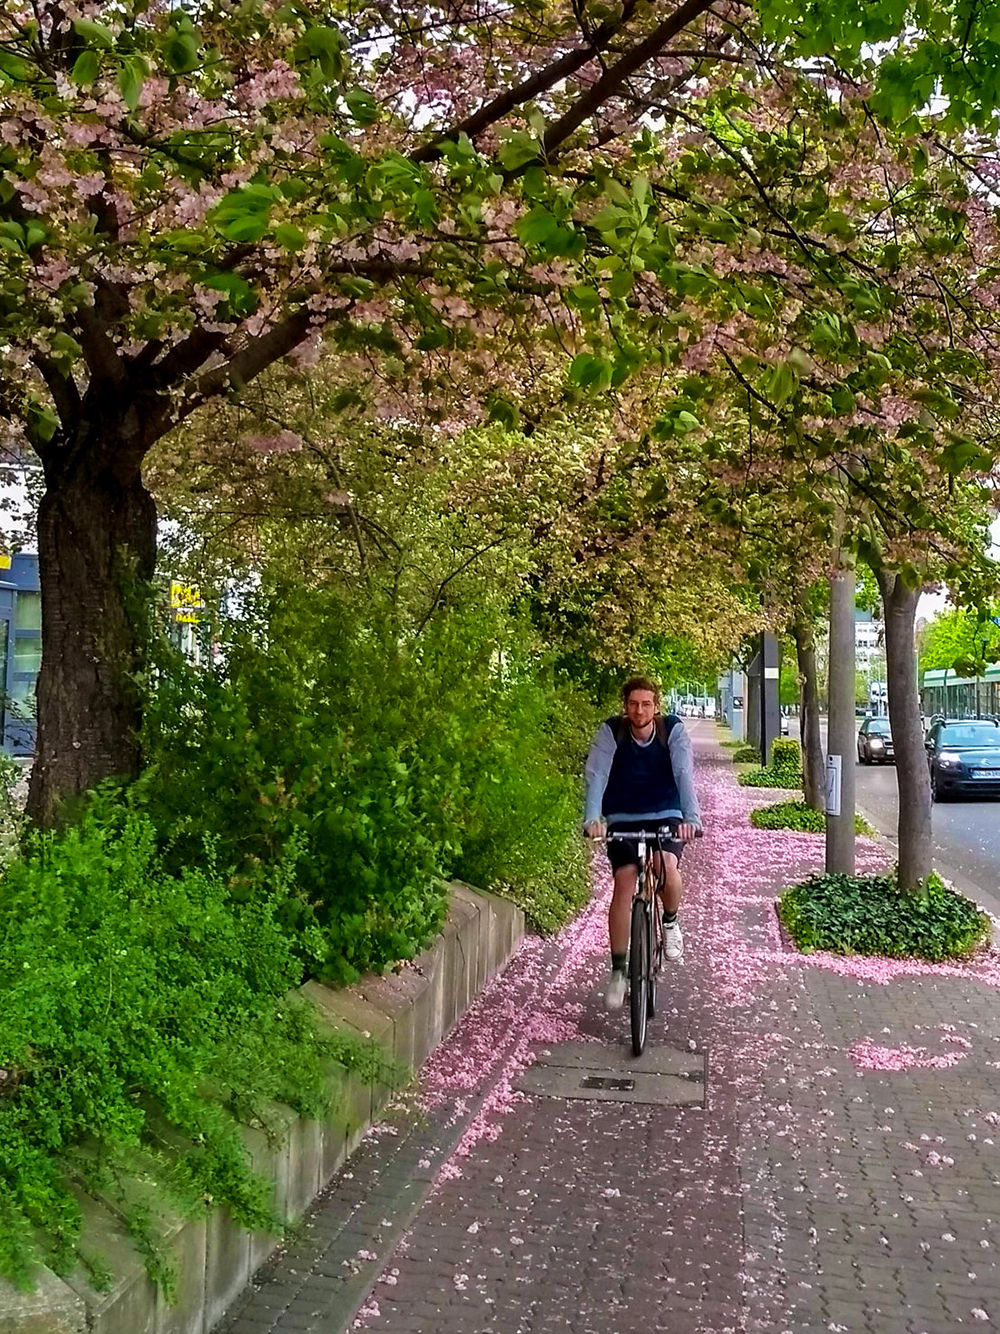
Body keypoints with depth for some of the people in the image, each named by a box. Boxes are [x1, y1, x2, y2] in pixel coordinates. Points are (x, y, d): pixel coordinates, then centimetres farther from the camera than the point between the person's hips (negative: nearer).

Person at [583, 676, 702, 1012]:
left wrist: (692, 817, -38)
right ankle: (618, 970, -2)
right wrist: (592, 818, -38)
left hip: (666, 815, 0)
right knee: (624, 882, -13)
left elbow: (684, 775, -23)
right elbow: (596, 776, -22)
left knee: (667, 866, -28)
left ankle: (670, 922, 5)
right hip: (623, 820, 1)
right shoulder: (610, 732, -13)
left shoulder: (673, 730, -13)